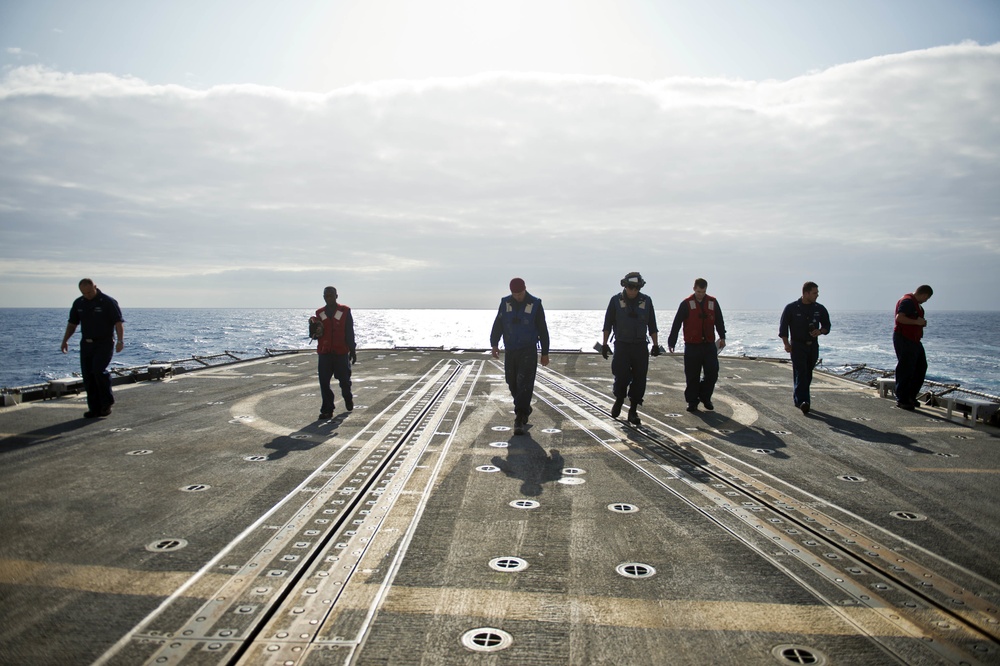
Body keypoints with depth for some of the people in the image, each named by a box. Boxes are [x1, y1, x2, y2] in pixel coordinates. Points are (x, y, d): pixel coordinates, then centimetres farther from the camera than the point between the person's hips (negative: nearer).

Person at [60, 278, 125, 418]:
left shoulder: (108, 302, -7)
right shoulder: (78, 303, 10)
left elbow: (118, 322, -11)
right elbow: (72, 323, 19)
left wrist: (120, 341, -21)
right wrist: (65, 340, 10)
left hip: (104, 343, -6)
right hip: (86, 344, 6)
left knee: (98, 370, -20)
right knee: (87, 375, 2)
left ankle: (107, 403, -3)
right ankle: (95, 408, 8)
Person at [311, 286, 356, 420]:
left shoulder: (345, 311, 0)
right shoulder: (319, 313, 9)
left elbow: (350, 333, 1)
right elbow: (316, 334, 13)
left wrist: (352, 351, 0)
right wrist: (315, 331, -10)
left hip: (341, 353, -2)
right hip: (324, 353, 2)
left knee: (344, 380, 9)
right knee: (324, 383, -2)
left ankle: (348, 399, 38)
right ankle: (327, 410, 4)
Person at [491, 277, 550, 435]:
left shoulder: (535, 304, -4)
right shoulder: (505, 303, 4)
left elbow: (543, 330, 0)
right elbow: (497, 325, 0)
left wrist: (545, 353, 0)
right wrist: (494, 344, -13)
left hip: (528, 351, -4)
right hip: (510, 351, 4)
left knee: (524, 384, -11)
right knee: (513, 384, 11)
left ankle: (519, 420, -12)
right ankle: (525, 410, 34)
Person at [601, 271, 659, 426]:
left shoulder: (646, 301, 5)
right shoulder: (616, 300, -1)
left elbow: (652, 325, 10)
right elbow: (607, 324, 4)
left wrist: (655, 344, 7)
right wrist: (604, 344, 1)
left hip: (640, 346, 2)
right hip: (622, 345, -2)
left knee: (639, 380, 1)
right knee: (621, 377, -7)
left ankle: (633, 411, 12)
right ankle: (619, 400, 23)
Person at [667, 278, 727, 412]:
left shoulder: (713, 302, 6)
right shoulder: (686, 304, -3)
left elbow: (719, 321, 15)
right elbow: (677, 324, -3)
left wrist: (722, 337, 9)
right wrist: (671, 342, -4)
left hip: (709, 345, 3)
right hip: (692, 346, -3)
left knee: (713, 373, 1)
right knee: (692, 376, 2)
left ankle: (705, 396, 22)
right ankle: (692, 402, 13)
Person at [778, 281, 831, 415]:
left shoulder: (819, 309, 6)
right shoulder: (791, 308, -5)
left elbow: (827, 325, 15)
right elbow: (783, 327, -2)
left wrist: (820, 331, -8)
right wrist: (786, 344, -12)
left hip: (813, 346, 4)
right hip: (797, 346, -4)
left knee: (808, 375, 8)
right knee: (800, 374, -14)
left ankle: (798, 399, 21)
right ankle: (802, 401, -23)